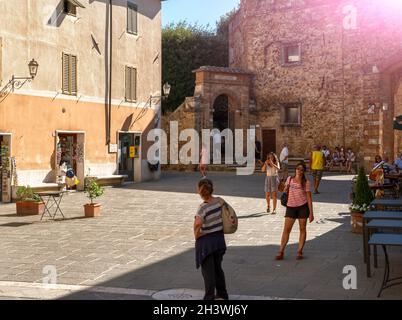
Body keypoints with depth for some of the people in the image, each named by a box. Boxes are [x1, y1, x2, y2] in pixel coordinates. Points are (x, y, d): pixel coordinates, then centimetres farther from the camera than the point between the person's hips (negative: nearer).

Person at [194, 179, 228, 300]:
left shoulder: (204, 207, -21)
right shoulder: (219, 201, -4)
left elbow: (198, 223, -37)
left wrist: (196, 234, -20)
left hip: (206, 241, -6)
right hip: (219, 238, 6)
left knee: (208, 270, 6)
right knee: (218, 267, 21)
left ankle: (209, 297, 13)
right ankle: (222, 294, 33)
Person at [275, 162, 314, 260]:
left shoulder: (306, 182, -2)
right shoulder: (289, 179, 5)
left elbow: (309, 198, -3)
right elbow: (286, 192, 20)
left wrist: (311, 212, -8)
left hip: (303, 207, -2)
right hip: (291, 207, 2)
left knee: (302, 229, 5)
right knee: (286, 229, -1)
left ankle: (299, 252, 13)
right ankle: (281, 252, 1)